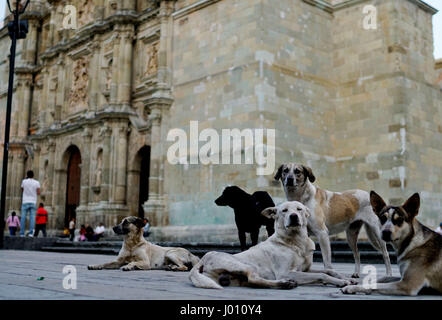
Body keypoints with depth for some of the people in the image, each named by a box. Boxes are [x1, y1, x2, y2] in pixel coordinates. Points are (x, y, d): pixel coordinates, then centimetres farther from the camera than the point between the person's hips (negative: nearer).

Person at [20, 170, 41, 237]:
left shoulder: (24, 181, 2)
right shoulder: (37, 183, 1)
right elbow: (38, 193, 0)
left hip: (25, 202, 0)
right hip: (33, 202, 0)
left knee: (23, 218, 2)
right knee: (32, 218, -3)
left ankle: (22, 233, -1)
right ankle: (31, 233, -12)